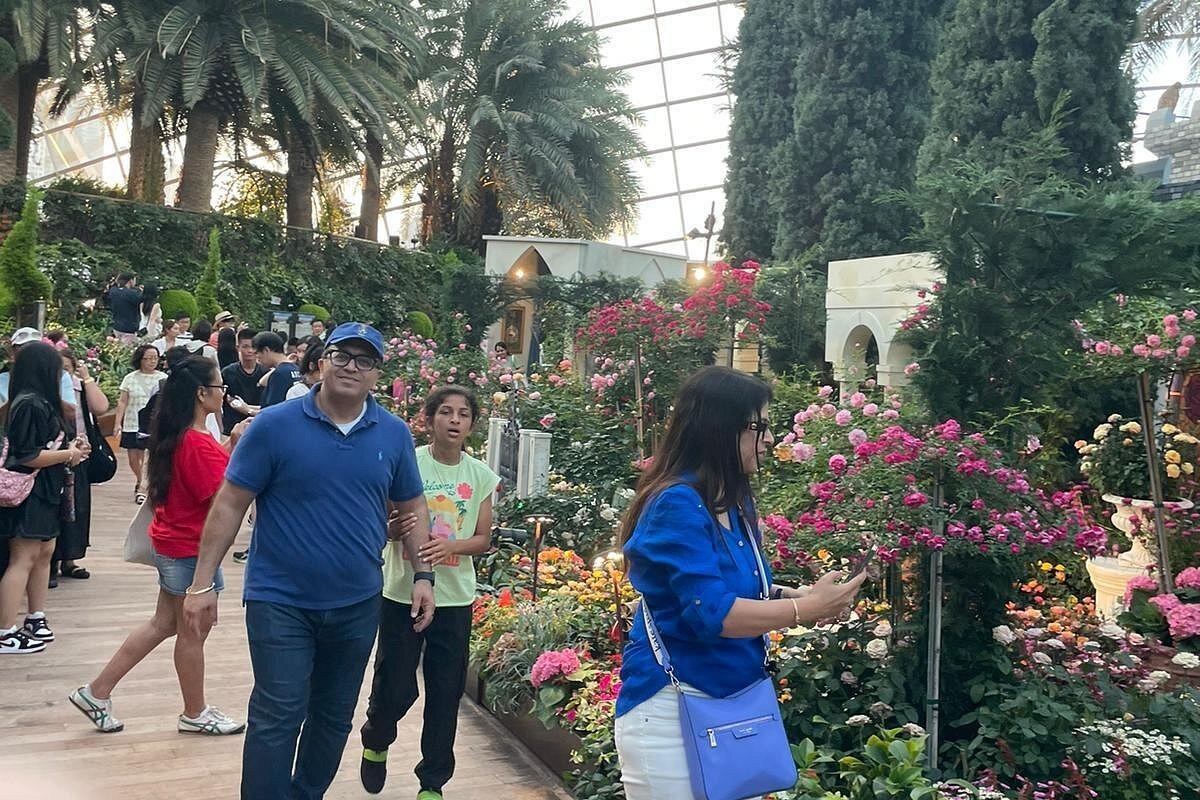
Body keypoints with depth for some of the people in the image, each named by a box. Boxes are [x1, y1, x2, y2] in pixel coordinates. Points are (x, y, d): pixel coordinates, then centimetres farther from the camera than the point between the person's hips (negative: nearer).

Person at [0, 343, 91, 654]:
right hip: (29, 494, -10)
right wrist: (68, 455, -13)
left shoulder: (41, 402, 12)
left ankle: (36, 618, 27)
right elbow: (27, 456, -23)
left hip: (45, 492, 10)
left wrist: (70, 447, 3)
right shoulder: (30, 404, -19)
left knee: (44, 552, 16)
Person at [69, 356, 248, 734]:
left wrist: (232, 444, 4)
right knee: (193, 632, 7)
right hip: (192, 550, -9)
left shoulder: (177, 436, 6)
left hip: (173, 544, 9)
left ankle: (96, 692, 23)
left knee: (163, 624, 18)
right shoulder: (197, 443, -24)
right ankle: (195, 714, 23)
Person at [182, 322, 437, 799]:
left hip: (357, 605, 4)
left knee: (334, 719, 17)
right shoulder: (275, 425, -10)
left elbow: (412, 507, 10)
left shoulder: (394, 435, 0)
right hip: (281, 602, -4)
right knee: (276, 719, -2)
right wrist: (203, 582, -10)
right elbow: (230, 504, -8)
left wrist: (423, 575, 1)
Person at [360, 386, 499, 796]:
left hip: (455, 600, 2)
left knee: (446, 693, 8)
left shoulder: (481, 476, 1)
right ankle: (375, 741, 40)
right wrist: (395, 526, -26)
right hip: (403, 593, -2)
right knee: (395, 688, 6)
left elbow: (483, 540, 3)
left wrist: (450, 546, -17)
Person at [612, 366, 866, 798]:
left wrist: (794, 595, -2)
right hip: (672, 710, -8)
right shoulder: (677, 504, -20)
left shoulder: (735, 502, 6)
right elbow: (709, 613, -26)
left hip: (732, 702, 8)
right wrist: (806, 608, -22)